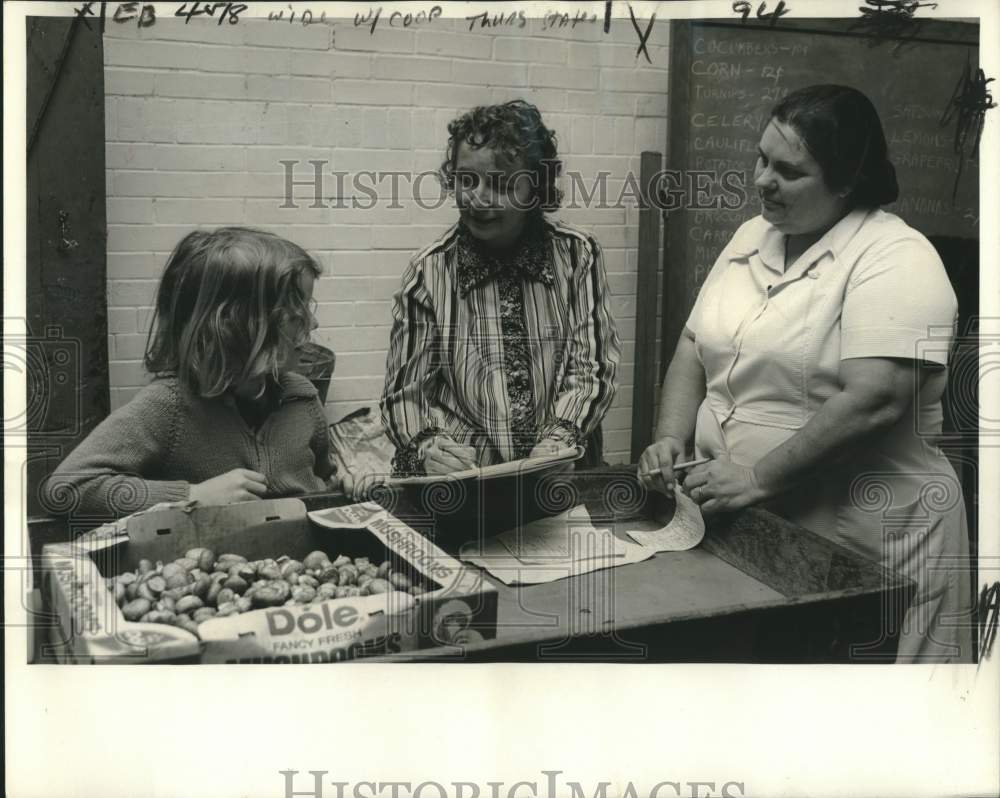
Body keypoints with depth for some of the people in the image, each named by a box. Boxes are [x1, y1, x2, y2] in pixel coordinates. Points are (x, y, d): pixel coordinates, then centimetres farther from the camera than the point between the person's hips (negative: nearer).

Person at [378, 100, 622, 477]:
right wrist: (430, 444, -18)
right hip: (458, 477, -1)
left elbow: (591, 364, 3)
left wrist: (559, 438, -14)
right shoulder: (430, 271, 2)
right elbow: (405, 390, 2)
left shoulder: (577, 255, 5)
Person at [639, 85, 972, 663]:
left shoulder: (895, 260, -14)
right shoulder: (753, 237, 9)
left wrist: (758, 476, -24)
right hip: (743, 525, 7)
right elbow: (694, 351, 10)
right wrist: (671, 440, -6)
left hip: (861, 540, -6)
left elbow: (874, 400, -24)